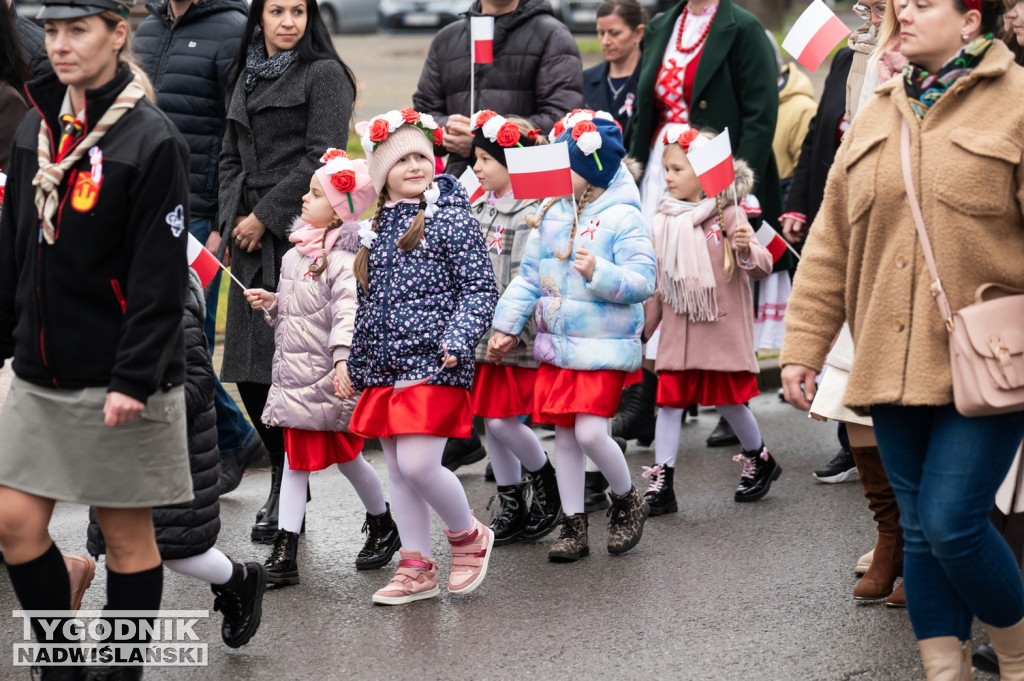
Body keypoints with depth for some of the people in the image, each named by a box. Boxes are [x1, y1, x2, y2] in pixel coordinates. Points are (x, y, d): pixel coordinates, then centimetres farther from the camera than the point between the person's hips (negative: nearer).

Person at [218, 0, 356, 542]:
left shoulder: (325, 74, -2)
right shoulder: (245, 77, 19)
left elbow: (321, 158, -10)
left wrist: (265, 216, -10)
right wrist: (233, 219, 6)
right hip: (250, 237, 7)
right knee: (249, 368, 4)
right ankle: (287, 485, 19)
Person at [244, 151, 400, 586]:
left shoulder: (344, 262, -16)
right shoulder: (294, 256, 11)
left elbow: (348, 313, -25)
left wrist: (343, 359, -35)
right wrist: (270, 303, 7)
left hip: (329, 382, -7)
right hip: (293, 378, 8)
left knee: (347, 456, 8)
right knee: (295, 460, 6)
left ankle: (383, 526, 32)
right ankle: (284, 552, 5)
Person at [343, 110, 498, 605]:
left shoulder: (450, 217, -5)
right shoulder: (377, 228, 14)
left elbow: (480, 289, -9)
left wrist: (455, 341, -21)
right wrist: (352, 363, 24)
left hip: (432, 365, -7)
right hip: (384, 370, 7)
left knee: (418, 464, -14)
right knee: (398, 471, 9)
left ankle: (469, 535, 12)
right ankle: (416, 568, 19)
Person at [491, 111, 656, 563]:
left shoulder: (622, 218, -10)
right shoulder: (551, 215, 9)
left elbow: (642, 281, -15)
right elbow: (528, 277, 14)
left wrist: (599, 272, -29)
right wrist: (506, 325, 10)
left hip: (604, 347, -6)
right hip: (555, 345, 6)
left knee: (590, 431, -14)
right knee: (563, 436, 8)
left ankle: (627, 501, 13)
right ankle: (574, 526, 18)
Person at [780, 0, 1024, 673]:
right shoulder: (877, 116, 14)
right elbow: (831, 243, 15)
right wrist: (803, 346, 11)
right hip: (893, 365, 6)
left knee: (953, 525, -9)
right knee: (919, 529, 8)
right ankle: (946, 668, 18)